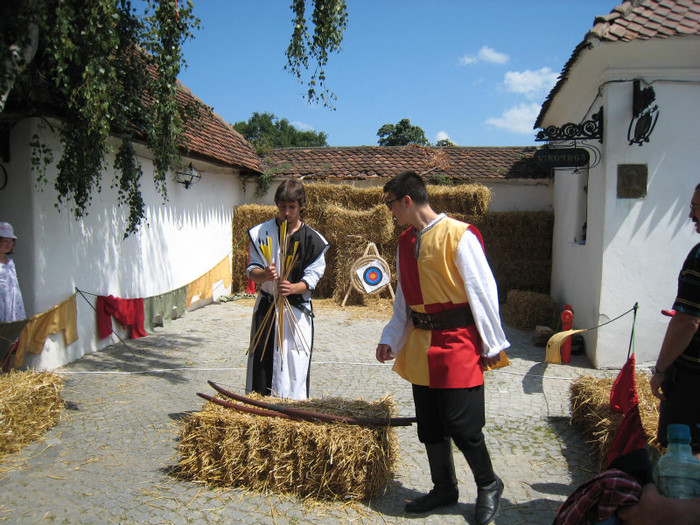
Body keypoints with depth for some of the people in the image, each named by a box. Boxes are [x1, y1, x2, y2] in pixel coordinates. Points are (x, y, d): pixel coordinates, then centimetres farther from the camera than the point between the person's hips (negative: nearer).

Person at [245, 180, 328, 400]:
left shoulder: (313, 239, -2)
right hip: (266, 307, 1)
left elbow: (312, 277, -4)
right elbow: (251, 269, 0)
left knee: (294, 366, -1)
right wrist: (263, 274, -23)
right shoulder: (261, 233, 1)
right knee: (261, 364, 3)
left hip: (297, 310, -1)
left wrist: (294, 288, -24)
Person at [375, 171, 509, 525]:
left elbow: (482, 291, -12)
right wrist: (391, 338, 10)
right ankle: (444, 488, 33)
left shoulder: (458, 236, -14)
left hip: (457, 345, -7)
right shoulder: (405, 242, 9)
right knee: (429, 425, 14)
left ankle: (488, 486, 25)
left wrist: (492, 344, -10)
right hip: (420, 346, 7)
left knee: (462, 425, -1)